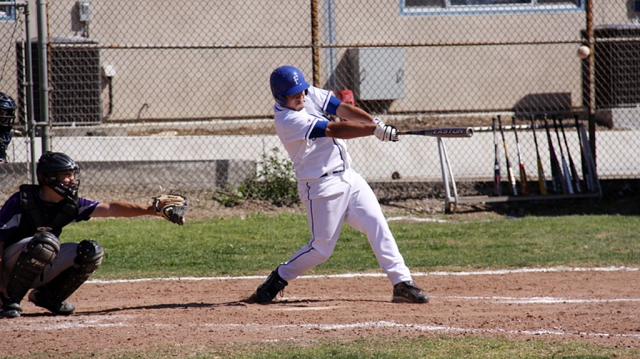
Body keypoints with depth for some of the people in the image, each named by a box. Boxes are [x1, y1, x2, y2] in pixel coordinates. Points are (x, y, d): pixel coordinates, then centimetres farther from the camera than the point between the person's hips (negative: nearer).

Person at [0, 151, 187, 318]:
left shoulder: (70, 204, -3)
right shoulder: (21, 201, -19)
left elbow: (109, 209, -8)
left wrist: (151, 210, -17)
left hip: (43, 270, 6)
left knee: (91, 251, -10)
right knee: (45, 241, -36)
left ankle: (49, 296, 6)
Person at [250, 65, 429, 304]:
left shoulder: (311, 94, 4)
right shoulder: (287, 120, -20)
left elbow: (342, 109, -6)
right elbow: (335, 130, -25)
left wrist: (374, 121, -23)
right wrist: (375, 130, -29)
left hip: (348, 176, 8)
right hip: (322, 187, -7)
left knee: (377, 225, -3)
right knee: (321, 248, -3)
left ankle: (402, 283, -5)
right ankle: (278, 280, 17)